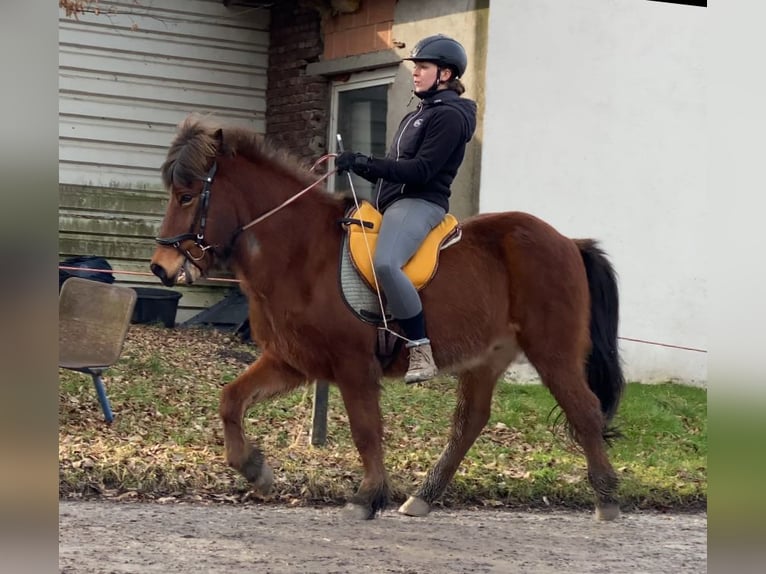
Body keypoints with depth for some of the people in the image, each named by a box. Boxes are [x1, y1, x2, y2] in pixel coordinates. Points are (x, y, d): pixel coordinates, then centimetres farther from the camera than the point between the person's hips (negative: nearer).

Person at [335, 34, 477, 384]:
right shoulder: (418, 115, 23)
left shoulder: (449, 115, -8)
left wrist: (366, 163, -21)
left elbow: (422, 170, -19)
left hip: (420, 203, -11)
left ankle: (422, 354, -32)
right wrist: (359, 166, 6)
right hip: (391, 201, 11)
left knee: (385, 264, -35)